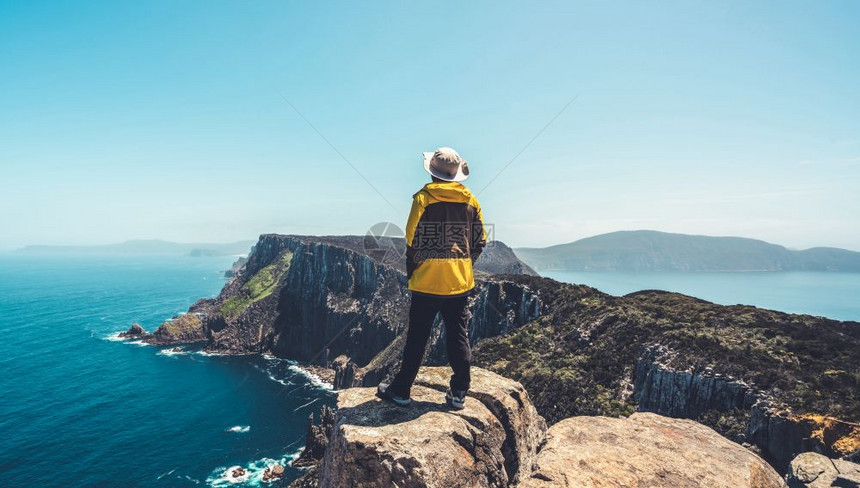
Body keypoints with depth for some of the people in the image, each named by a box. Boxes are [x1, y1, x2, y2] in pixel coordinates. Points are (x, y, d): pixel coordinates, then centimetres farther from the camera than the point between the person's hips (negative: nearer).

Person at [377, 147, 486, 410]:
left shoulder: (424, 197, -7)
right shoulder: (470, 200, 5)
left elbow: (412, 240, -10)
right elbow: (480, 241, 8)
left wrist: (411, 271, 3)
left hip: (428, 280, -3)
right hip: (461, 280, 4)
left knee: (417, 337, 6)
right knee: (458, 336, 11)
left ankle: (401, 390, 18)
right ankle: (458, 393, 18)